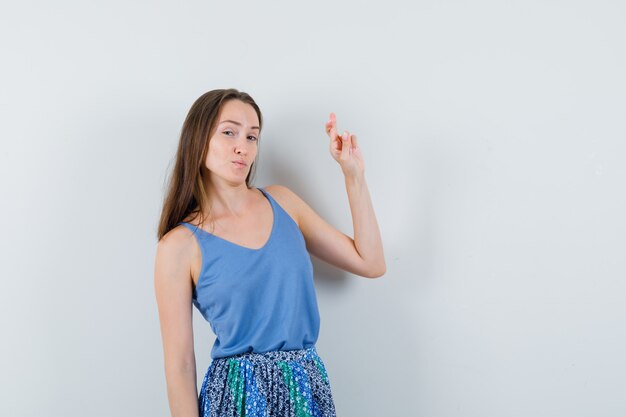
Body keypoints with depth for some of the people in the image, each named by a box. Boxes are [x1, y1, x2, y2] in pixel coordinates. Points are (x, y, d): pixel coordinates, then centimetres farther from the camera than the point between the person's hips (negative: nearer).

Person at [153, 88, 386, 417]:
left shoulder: (281, 201, 4)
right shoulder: (180, 245, -9)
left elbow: (371, 263, 5)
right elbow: (180, 365, -8)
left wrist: (353, 173, -1)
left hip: (310, 387, 4)